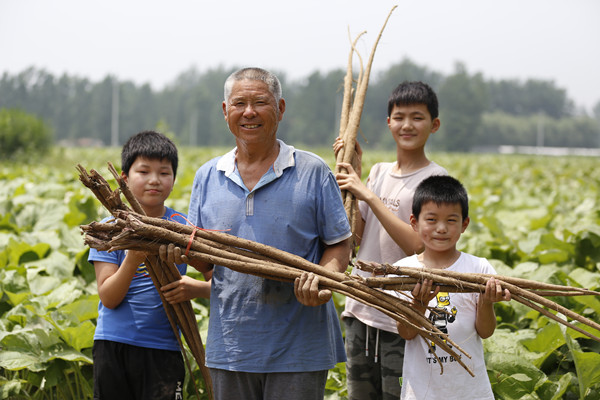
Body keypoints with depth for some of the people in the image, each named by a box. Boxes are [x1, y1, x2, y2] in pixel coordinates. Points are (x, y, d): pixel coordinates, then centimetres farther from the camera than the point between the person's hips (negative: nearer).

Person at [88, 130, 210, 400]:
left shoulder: (184, 227, 1)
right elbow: (109, 298, -7)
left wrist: (197, 288, -20)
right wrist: (132, 260, -23)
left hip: (163, 349, 0)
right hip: (113, 346, 0)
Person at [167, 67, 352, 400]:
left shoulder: (313, 172, 0)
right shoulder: (207, 177, 10)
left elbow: (339, 244, 1)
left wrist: (322, 279, -19)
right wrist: (185, 250, -10)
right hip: (229, 347, 3)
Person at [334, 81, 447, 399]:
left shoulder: (436, 179, -8)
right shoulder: (378, 172, 11)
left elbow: (418, 245, -19)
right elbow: (355, 236, 5)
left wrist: (369, 195, -18)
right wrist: (349, 173, 2)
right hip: (360, 312, 6)